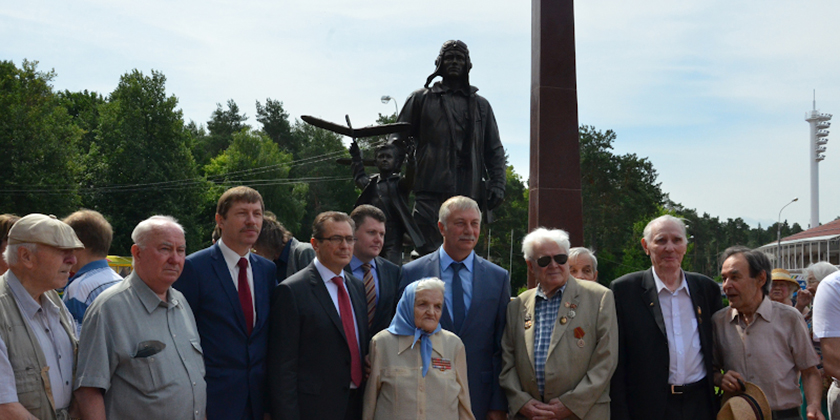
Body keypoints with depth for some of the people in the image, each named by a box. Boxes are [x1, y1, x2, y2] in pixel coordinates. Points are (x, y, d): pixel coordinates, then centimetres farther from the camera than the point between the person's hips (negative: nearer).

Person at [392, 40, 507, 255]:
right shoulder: (421, 98, 15)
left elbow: (495, 150, 21)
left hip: (469, 192, 2)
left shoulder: (481, 105, 22)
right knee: (428, 252, -11)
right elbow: (398, 140, 12)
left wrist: (497, 183, 7)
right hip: (430, 191, -2)